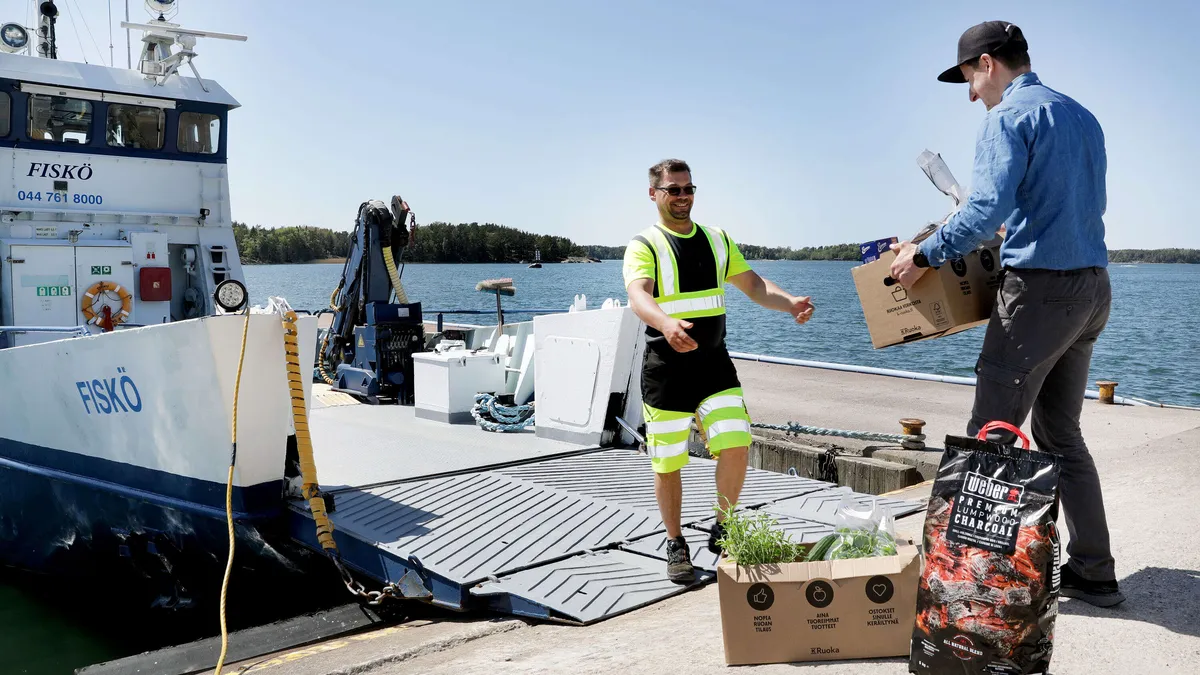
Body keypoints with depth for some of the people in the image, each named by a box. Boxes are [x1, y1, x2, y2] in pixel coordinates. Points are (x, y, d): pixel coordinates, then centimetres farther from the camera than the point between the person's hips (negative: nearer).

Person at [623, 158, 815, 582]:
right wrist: (667, 323, -46)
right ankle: (676, 545, 24)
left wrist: (790, 304, -10)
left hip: (715, 365, 4)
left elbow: (753, 284, 11)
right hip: (665, 371, -4)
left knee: (736, 446, -10)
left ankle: (722, 530, 13)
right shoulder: (644, 246, -6)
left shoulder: (717, 240, 13)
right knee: (668, 464, 4)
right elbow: (638, 296, -24)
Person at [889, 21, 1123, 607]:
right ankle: (1093, 573, 19)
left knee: (990, 435, -3)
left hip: (1039, 289, -9)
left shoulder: (1009, 116, -8)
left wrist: (925, 253, -12)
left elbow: (988, 208, -21)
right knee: (1061, 434, 15)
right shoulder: (1081, 117, 18)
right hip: (1092, 289, 9)